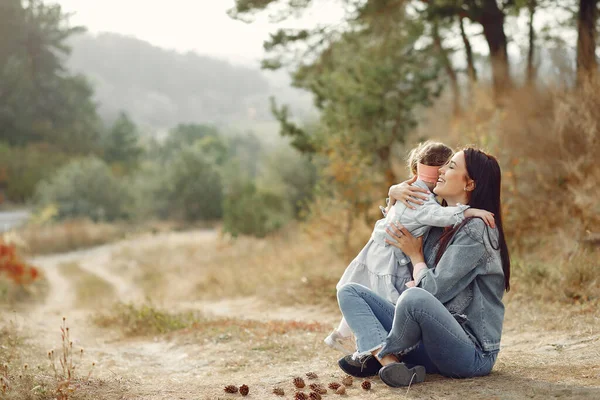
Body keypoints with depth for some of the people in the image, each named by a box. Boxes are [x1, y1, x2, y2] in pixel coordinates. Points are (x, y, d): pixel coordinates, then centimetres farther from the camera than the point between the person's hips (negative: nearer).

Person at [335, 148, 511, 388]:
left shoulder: (475, 230, -12)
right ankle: (389, 362, -22)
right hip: (431, 341, 9)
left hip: (472, 353, -9)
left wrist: (415, 255, 1)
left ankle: (375, 355, -10)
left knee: (414, 298, -38)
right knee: (350, 291, 1)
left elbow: (434, 290, -17)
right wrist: (394, 195, 13)